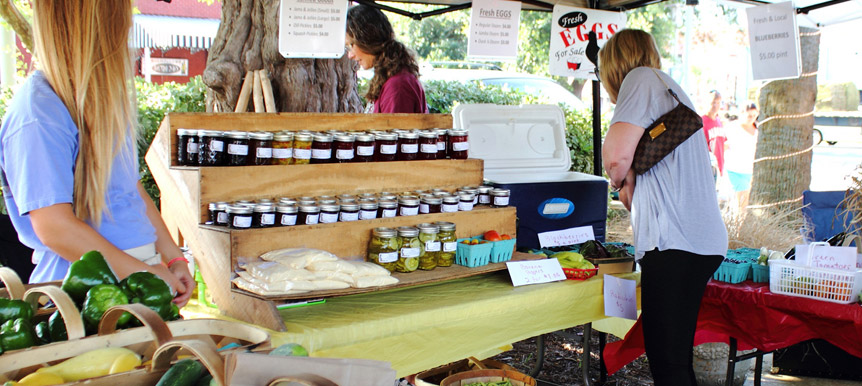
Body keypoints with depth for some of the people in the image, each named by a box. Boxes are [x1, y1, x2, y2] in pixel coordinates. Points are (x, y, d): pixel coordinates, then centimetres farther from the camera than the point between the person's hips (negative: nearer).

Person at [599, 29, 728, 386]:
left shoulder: (642, 78, -2)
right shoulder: (674, 90, 27)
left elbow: (616, 155, -17)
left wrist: (622, 181, 3)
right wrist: (631, 184, 15)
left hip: (674, 242, -10)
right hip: (705, 240, 10)